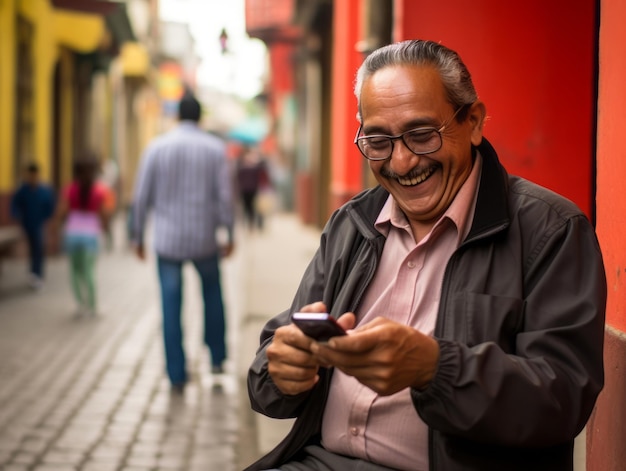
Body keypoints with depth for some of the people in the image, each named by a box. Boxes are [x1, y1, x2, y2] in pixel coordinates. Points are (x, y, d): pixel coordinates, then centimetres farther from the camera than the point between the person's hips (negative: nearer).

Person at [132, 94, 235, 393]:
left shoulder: (156, 147, -1)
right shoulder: (215, 148, -2)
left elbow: (142, 196, -1)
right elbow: (224, 195, -6)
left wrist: (138, 236, 8)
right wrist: (229, 235, 3)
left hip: (167, 241, 0)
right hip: (203, 240, 0)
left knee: (171, 308, 6)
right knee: (212, 291, 25)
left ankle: (177, 375, 7)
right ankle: (217, 357, 27)